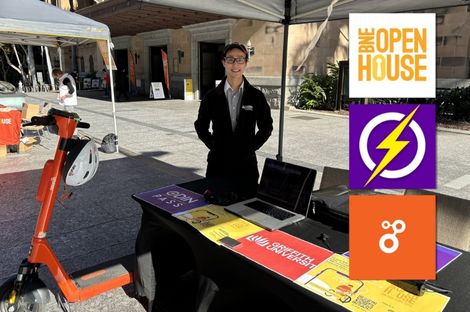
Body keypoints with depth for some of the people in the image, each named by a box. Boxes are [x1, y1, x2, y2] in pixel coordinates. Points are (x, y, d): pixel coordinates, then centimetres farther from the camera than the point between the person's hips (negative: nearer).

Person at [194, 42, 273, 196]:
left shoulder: (256, 96, 0)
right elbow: (201, 126, 10)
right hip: (218, 164, 0)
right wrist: (214, 146, 0)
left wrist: (251, 147, -2)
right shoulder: (212, 96, 1)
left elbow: (266, 127, 7)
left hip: (246, 164, 0)